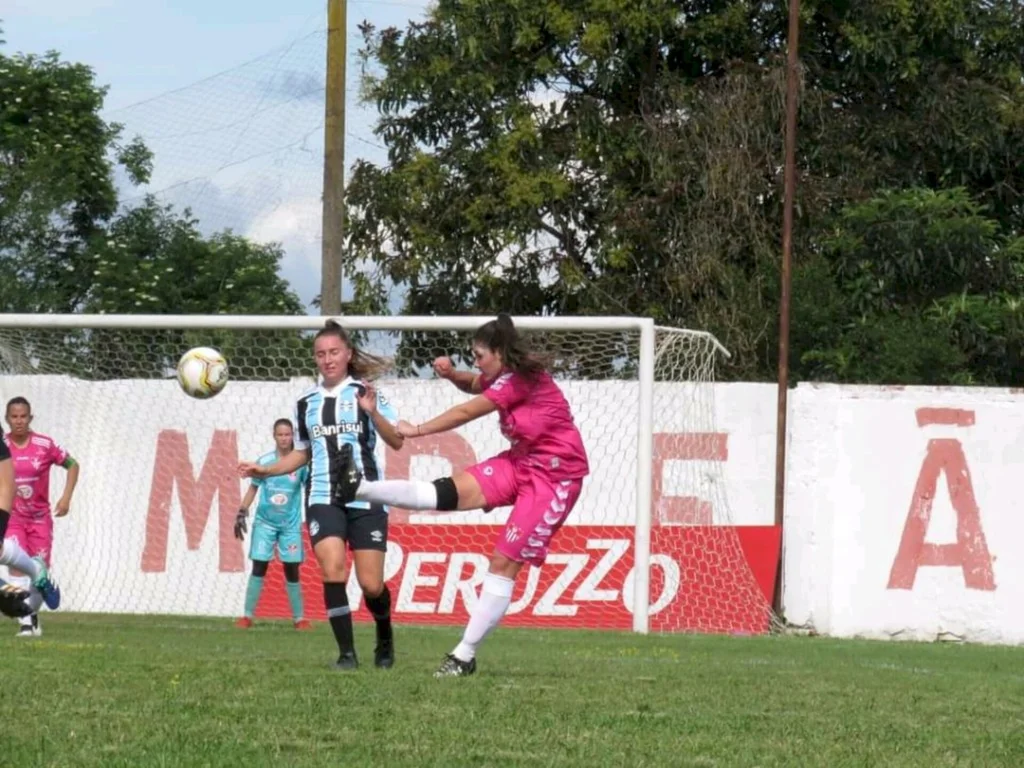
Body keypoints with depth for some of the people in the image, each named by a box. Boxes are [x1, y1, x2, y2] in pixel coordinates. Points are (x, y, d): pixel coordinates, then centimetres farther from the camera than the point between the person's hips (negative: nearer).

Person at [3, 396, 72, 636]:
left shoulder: (44, 445, -8)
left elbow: (72, 465, 3)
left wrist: (66, 497, -6)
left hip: (40, 518, 1)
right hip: (11, 517, -1)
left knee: (40, 569, 5)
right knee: (18, 565, -18)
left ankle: (34, 615, 32)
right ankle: (25, 623, -20)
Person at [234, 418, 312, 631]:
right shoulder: (264, 461, -1)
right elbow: (253, 487, 9)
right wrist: (241, 513, 4)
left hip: (290, 525, 0)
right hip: (265, 522, 0)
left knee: (292, 571, 1)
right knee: (258, 567, -3)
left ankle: (298, 618, 11)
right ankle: (247, 616, 2)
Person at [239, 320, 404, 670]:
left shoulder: (365, 393, 2)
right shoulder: (306, 403, 14)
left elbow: (396, 442, -6)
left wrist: (373, 412, -22)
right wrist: (266, 470, 13)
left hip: (365, 498, -2)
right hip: (323, 499, 2)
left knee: (371, 585, -4)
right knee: (332, 571, -19)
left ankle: (385, 638, 26)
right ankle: (346, 653, -13)